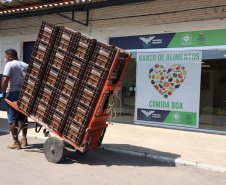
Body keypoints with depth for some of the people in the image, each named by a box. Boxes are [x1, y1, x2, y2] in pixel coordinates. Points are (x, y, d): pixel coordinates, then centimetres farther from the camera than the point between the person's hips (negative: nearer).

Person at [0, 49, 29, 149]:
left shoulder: (10, 64, -8)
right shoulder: (25, 65, 12)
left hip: (13, 93, -7)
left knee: (12, 119, 1)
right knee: (23, 117, 18)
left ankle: (16, 143, 3)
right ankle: (24, 139, 28)